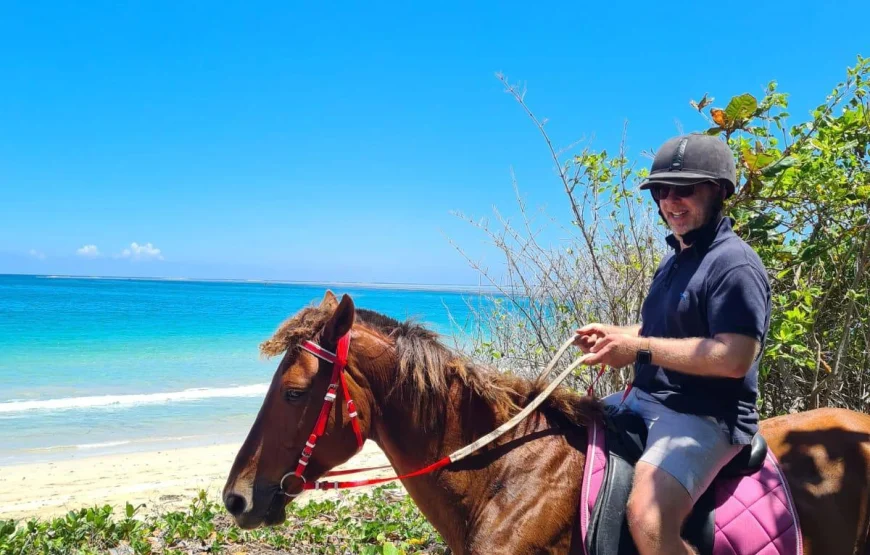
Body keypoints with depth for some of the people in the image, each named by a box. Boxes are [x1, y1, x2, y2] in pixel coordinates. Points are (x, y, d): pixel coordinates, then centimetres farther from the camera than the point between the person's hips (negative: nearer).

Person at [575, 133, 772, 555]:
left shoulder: (734, 264, -16)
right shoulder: (675, 259, 14)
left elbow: (734, 357, -27)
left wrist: (639, 349, -24)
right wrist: (614, 335, 7)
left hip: (704, 416, -10)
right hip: (647, 400, 10)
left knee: (648, 518, -33)